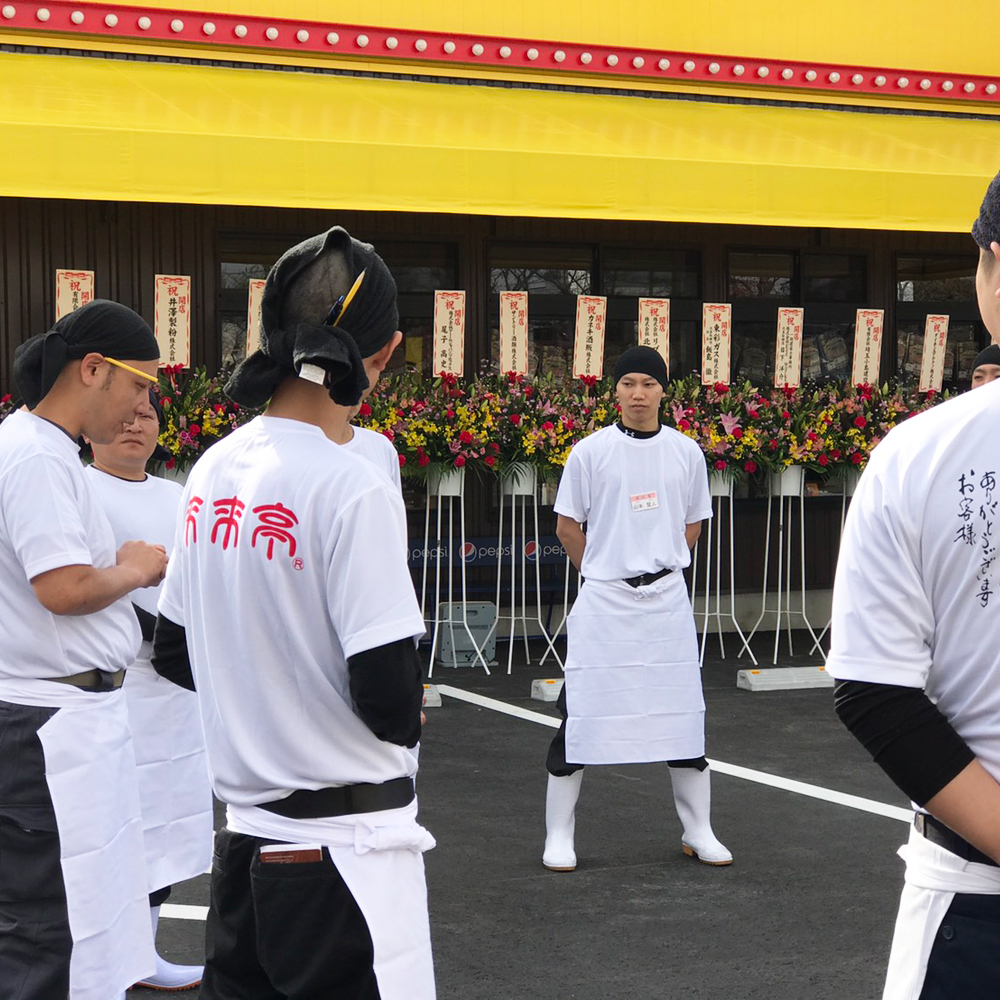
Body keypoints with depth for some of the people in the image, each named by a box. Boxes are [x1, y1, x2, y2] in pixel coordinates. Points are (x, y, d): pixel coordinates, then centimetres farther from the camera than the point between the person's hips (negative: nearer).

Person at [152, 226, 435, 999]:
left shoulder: (212, 473, 3)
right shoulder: (354, 491, -18)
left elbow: (174, 656, 12)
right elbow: (391, 704, -19)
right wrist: (408, 709, 2)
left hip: (243, 848, 7)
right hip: (344, 856, -7)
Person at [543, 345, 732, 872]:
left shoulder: (686, 452, 4)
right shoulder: (590, 451, -2)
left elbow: (692, 525, 14)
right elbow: (567, 525, 5)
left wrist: (660, 570, 8)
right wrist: (602, 574, 4)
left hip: (667, 599, 2)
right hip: (603, 601, -2)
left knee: (684, 714, 6)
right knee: (581, 713, -2)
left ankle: (698, 832, 18)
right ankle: (558, 836, 9)